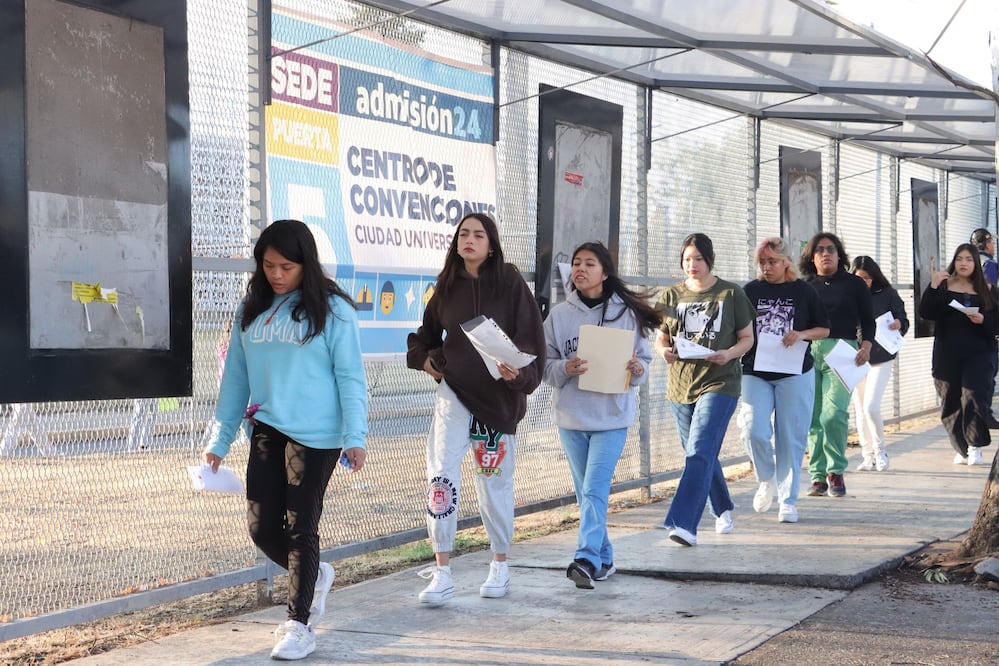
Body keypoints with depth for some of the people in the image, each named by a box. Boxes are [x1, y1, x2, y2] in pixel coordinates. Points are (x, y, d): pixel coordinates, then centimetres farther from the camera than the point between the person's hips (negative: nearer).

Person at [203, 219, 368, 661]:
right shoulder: (252, 309, 10)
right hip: (266, 430, 5)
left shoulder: (331, 309, -5)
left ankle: (299, 625, 15)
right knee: (262, 527, 5)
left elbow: (350, 375, -7)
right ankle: (315, 576, 34)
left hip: (314, 436, -5)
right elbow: (235, 375, 13)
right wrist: (220, 440, 12)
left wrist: (354, 436, -16)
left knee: (300, 528, 2)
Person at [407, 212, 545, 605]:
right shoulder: (447, 287, 6)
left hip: (499, 396, -2)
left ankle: (500, 566, 27)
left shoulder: (510, 284, -4)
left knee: (495, 483, 9)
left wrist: (519, 372, -24)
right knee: (441, 479, -11)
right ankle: (441, 574, -5)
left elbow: (531, 339, -7)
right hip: (453, 392, 2)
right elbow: (426, 333, 22)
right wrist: (424, 358, 4)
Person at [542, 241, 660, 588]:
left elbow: (645, 359, 5)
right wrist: (564, 369, -14)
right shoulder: (559, 314, 5)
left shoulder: (626, 313, 0)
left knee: (595, 490, -13)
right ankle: (604, 558, 22)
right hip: (571, 416, 3)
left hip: (612, 416, -3)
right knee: (585, 493, 10)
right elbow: (544, 364, 6)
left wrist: (637, 371, -16)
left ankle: (587, 559, -17)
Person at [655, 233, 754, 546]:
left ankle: (684, 524, -22)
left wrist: (729, 354, -17)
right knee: (703, 455, 16)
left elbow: (747, 338, 4)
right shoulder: (671, 295, 7)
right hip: (680, 384, 4)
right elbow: (660, 338, 11)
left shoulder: (731, 294, 0)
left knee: (699, 454, -17)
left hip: (719, 383, -4)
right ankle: (723, 509, 39)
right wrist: (665, 351, -13)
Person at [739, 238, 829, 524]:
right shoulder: (750, 292, 6)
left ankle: (788, 500, 13)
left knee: (791, 438, 1)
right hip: (755, 373, 1)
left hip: (795, 374, -1)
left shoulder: (803, 292, 4)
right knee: (754, 431, -13)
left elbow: (824, 329, 8)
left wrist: (802, 335, -11)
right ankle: (766, 479, 16)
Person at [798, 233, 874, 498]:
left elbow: (868, 319, 10)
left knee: (833, 414, -17)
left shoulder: (854, 284, 11)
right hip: (808, 351, 2)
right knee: (813, 417, 0)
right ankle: (818, 475, 8)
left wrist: (866, 345, -5)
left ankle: (836, 471, -2)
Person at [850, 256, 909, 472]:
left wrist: (898, 324, -20)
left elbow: (903, 321, 3)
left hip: (881, 358, -2)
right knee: (860, 409, 6)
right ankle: (868, 456, 18)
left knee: (871, 406, -11)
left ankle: (880, 450, 10)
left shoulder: (887, 294, -1)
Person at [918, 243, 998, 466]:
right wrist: (933, 287, -14)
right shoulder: (943, 286, 7)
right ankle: (962, 448, 16)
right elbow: (926, 313, -4)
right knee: (950, 400, 5)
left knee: (974, 396, -13)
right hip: (947, 353, 1)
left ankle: (975, 446, -2)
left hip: (977, 353, -1)